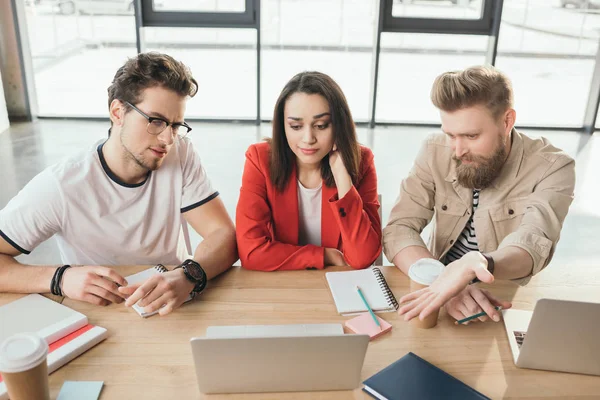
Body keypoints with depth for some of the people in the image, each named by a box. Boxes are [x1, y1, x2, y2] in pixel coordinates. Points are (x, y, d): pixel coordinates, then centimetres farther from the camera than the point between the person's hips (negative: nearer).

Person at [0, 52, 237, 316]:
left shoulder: (181, 155, -9)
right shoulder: (59, 187, -18)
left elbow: (225, 236, -13)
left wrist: (188, 276, -31)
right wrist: (59, 278, -30)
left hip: (173, 312, 1)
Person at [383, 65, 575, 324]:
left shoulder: (552, 168, -14)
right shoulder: (435, 154, -8)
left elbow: (534, 243, -30)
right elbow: (399, 230, -16)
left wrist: (475, 266, -52)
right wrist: (443, 282, -35)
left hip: (511, 303, -1)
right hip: (442, 291, 1)